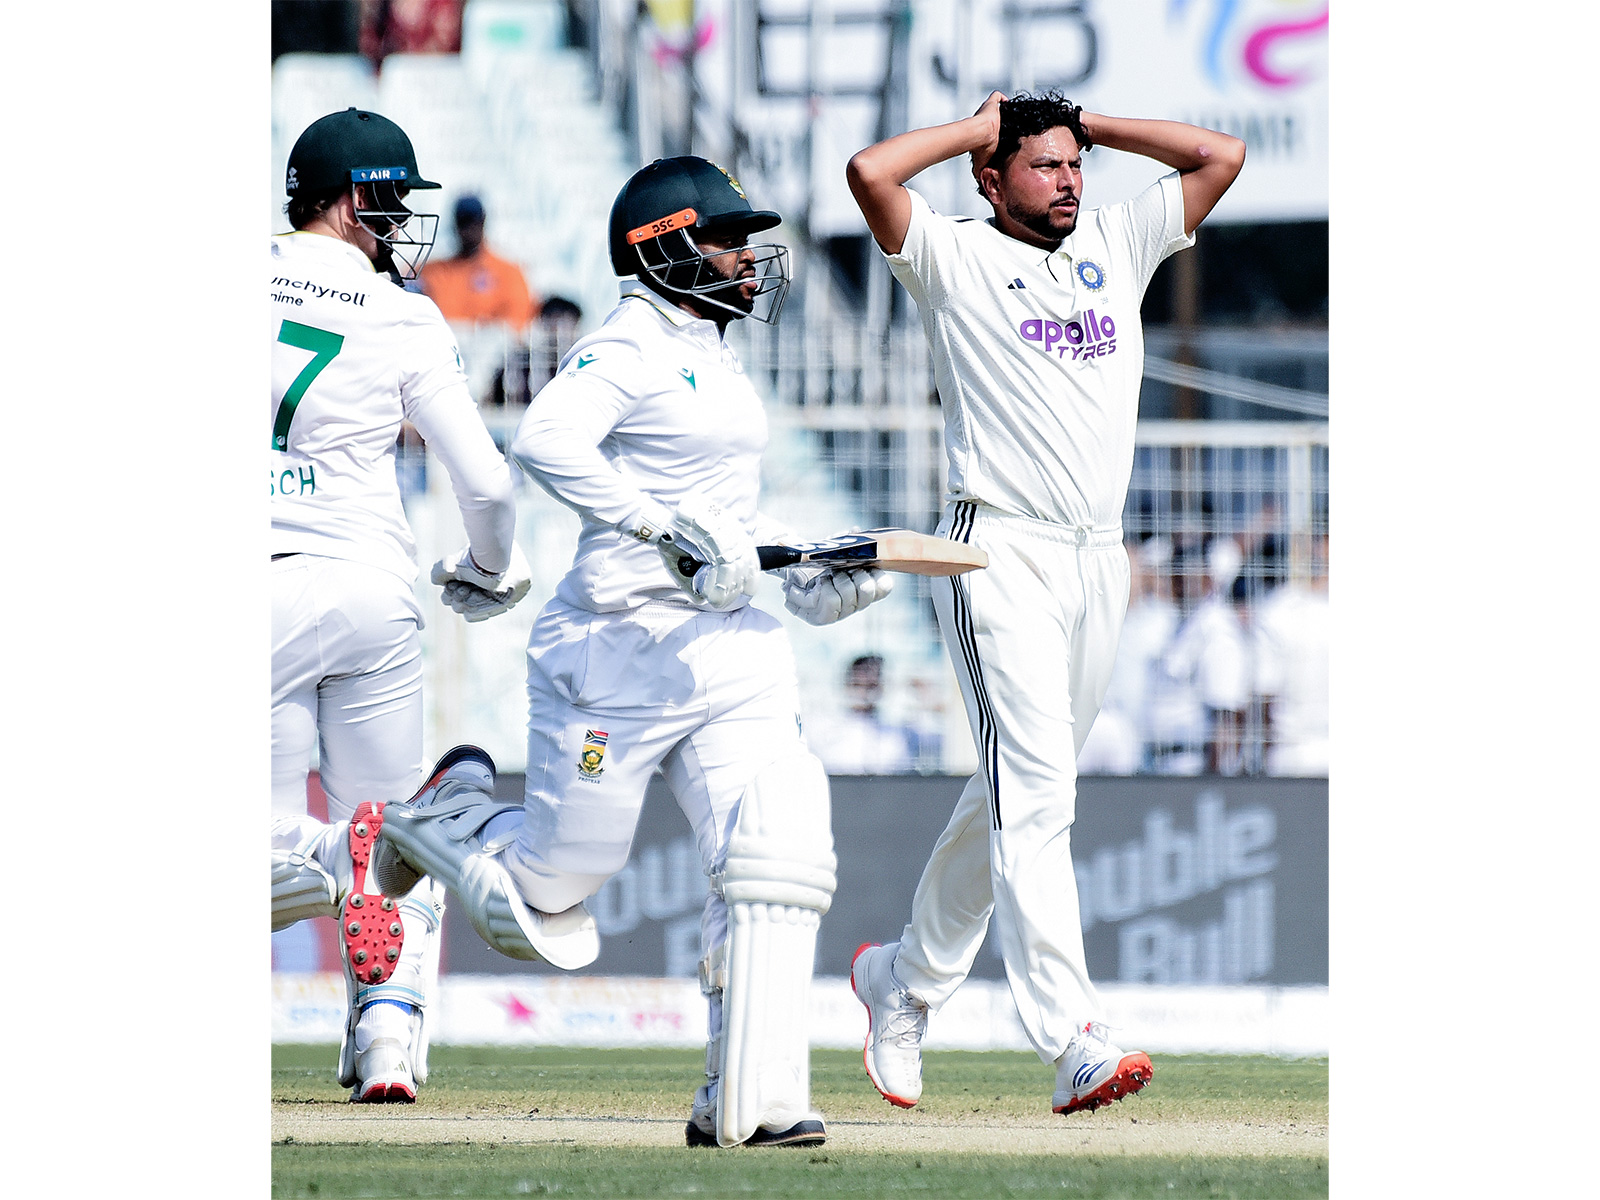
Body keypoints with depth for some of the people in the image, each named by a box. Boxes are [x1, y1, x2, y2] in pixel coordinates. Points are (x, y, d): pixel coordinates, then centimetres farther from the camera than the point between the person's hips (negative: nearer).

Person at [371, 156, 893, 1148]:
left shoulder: (713, 358, 17)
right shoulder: (631, 344, -12)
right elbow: (545, 439, -29)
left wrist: (804, 571, 14)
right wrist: (665, 526, -34)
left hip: (728, 650, 8)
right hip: (621, 647, -8)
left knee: (782, 861, -10)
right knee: (550, 901, 2)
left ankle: (748, 1100, -8)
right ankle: (443, 822, 35)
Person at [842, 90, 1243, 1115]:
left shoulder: (1117, 245, 16)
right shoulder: (956, 256, 0)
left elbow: (1222, 156, 15)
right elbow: (870, 172, -16)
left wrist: (1088, 123, 14)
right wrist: (976, 129, 0)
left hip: (1100, 559, 6)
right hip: (1001, 553, -6)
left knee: (1020, 791, 14)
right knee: (1035, 788, -17)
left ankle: (904, 981, 33)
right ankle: (1074, 1043, -27)